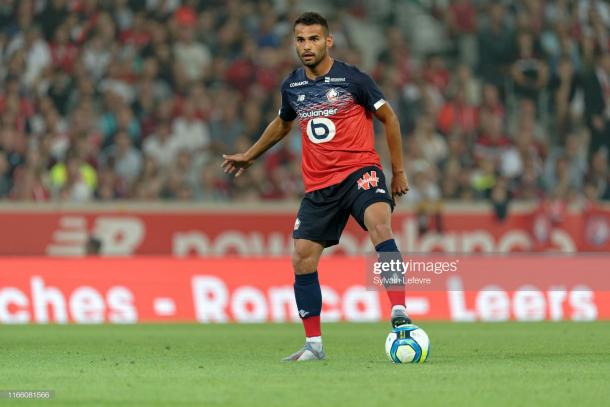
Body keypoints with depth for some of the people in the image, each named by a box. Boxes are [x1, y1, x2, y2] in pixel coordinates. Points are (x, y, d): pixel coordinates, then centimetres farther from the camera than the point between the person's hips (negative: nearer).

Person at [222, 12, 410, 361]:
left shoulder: (351, 79, -6)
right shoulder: (292, 87, 8)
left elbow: (388, 117, 3)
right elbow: (283, 123, 30)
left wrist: (399, 171, 3)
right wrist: (250, 156, 38)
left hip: (359, 169, -5)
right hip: (319, 185, 5)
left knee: (379, 224, -33)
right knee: (302, 259, -1)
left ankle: (400, 315, -39)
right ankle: (314, 344, 13)